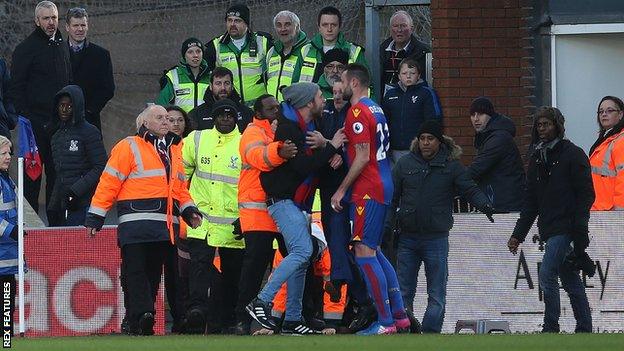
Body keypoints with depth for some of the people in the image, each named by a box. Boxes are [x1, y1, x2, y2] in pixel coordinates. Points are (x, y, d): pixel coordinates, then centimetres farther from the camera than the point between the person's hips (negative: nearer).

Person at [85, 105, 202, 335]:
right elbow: (109, 182, -3)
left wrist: (188, 209, 10)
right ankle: (141, 317, -23)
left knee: (153, 272, 6)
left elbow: (180, 187, 28)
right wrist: (95, 217, -7)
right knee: (135, 271, -14)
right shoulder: (129, 148, 1)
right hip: (136, 223, -6)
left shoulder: (174, 151, 22)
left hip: (165, 225, 7)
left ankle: (141, 321, 9)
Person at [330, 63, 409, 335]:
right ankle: (399, 314, 13)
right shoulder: (376, 109, 17)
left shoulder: (358, 112, -13)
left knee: (364, 252, -9)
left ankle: (385, 322, -12)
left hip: (367, 190, -10)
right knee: (373, 251, 15)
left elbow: (363, 156, -18)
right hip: (383, 186, 10)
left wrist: (342, 189, -13)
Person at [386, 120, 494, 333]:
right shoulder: (405, 164, 6)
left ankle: (430, 332, -1)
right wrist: (387, 227, -1)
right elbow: (392, 198, 7)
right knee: (404, 292, 5)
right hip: (407, 238, 2)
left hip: (437, 238, -2)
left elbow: (470, 190, -3)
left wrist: (484, 204, -23)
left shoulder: (451, 166, 1)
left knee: (436, 294, -3)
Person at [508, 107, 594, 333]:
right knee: (570, 280, 9)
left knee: (547, 276, -14)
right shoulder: (537, 158, 17)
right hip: (549, 228, 7)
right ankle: (584, 329, 12)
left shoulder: (573, 155, -4)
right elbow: (530, 201, 20)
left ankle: (550, 329, -9)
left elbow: (586, 195, -9)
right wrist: (518, 234, 15)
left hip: (565, 227, -7)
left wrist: (580, 228, -17)